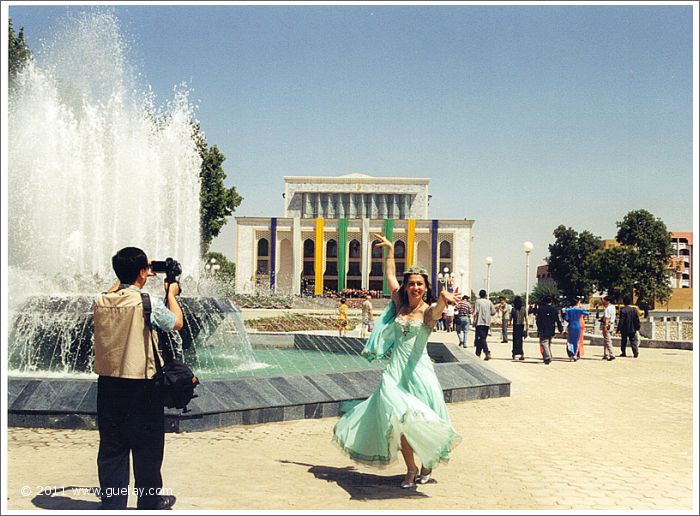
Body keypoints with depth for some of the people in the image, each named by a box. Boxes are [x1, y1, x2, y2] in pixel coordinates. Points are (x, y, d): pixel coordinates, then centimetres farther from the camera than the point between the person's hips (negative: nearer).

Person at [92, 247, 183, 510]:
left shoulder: (101, 302, 0)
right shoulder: (148, 303, -15)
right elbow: (176, 323, 3)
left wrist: (127, 277, 29)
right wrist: (172, 294, 17)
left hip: (108, 382, 5)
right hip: (141, 384, -5)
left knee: (111, 448, 11)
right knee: (147, 448, 10)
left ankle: (112, 503, 16)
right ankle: (149, 502, 22)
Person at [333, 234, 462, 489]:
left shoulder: (428, 311, -3)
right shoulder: (400, 305, 10)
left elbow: (437, 310, -29)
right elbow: (390, 275, 21)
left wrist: (443, 298, -52)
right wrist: (390, 249, 29)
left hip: (418, 368, -3)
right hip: (395, 369, 3)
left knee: (422, 419, -4)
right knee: (398, 419, -7)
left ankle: (428, 463, 20)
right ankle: (411, 469, 4)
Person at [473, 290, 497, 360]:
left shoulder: (478, 301, -4)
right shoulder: (489, 302, 7)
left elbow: (476, 312, -11)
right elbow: (493, 312, 5)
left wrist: (474, 321, -5)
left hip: (480, 323, -5)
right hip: (487, 323, 5)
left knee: (481, 338, -9)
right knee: (482, 338, 12)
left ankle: (487, 352, -25)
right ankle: (478, 354, 18)